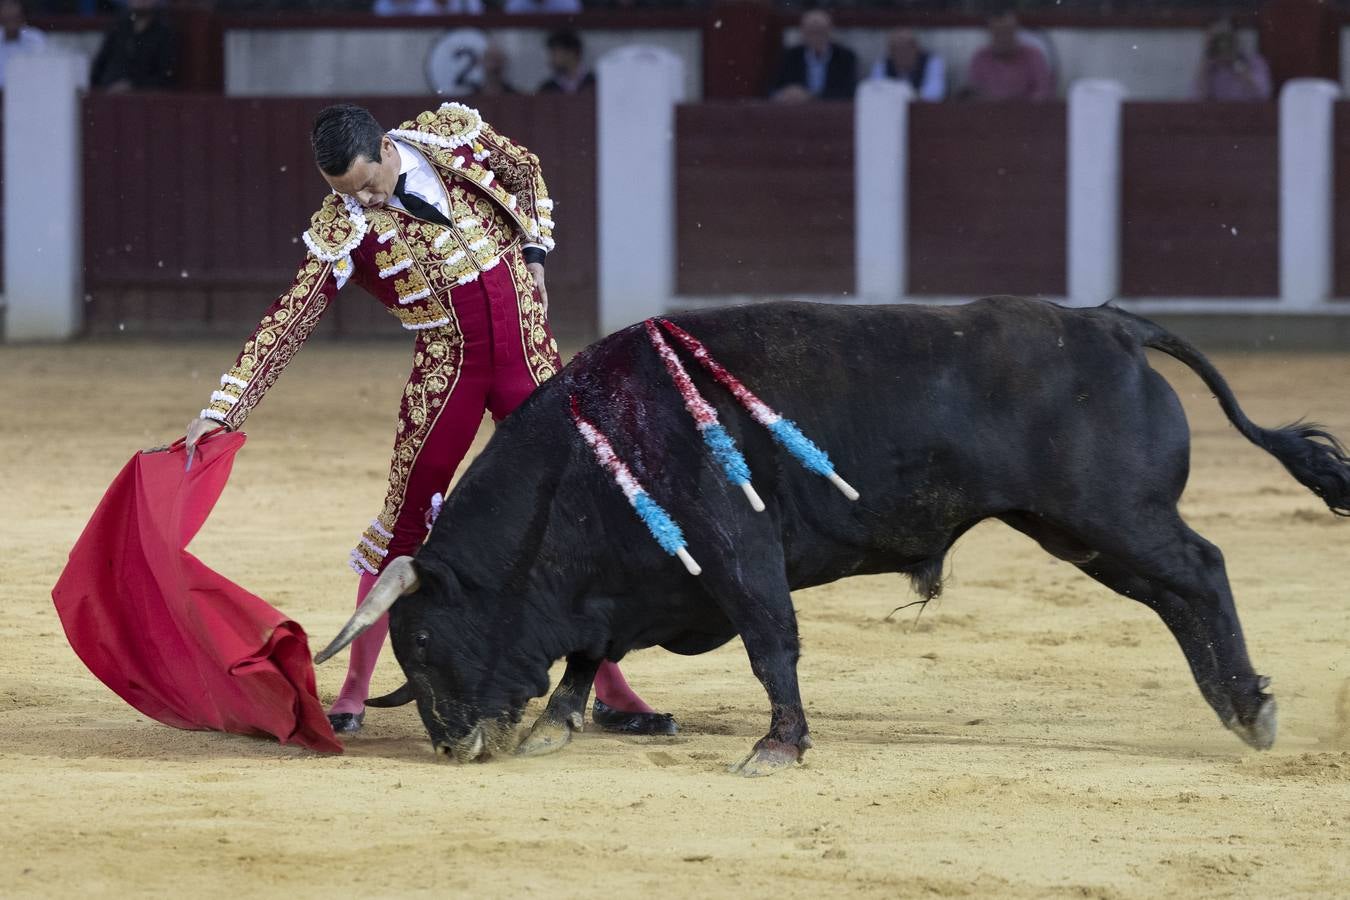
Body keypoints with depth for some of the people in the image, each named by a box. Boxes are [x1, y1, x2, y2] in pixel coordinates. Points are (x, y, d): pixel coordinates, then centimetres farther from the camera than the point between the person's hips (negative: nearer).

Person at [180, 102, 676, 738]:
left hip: (529, 351, 2)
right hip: (446, 371, -2)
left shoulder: (454, 134, -6)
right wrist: (220, 411, -18)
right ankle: (353, 695, 8)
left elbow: (526, 171, 14)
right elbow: (285, 325, -12)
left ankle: (610, 690, 12)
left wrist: (534, 250, 2)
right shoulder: (341, 229, -11)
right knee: (406, 521, -3)